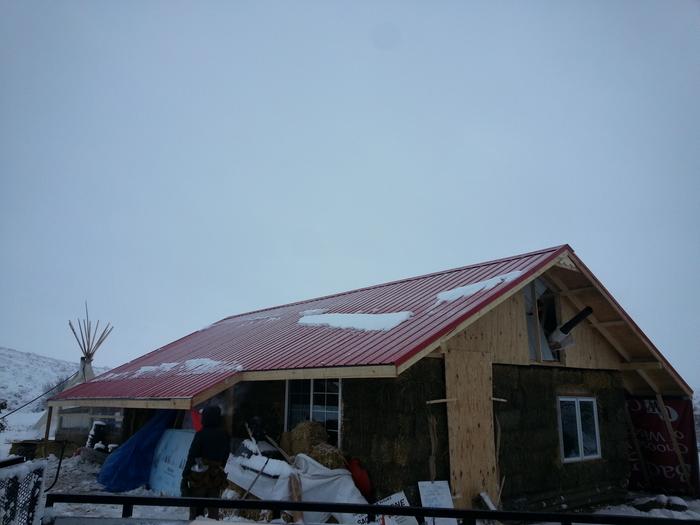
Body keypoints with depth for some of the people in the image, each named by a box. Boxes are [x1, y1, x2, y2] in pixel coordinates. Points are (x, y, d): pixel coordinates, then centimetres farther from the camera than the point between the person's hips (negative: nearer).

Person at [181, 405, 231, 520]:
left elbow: (191, 457, -11)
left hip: (199, 477, -4)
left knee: (196, 510, 7)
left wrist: (185, 476, -6)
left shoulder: (201, 435, -12)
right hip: (217, 479, 4)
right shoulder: (224, 435, 2)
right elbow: (225, 457, 8)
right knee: (213, 510, 13)